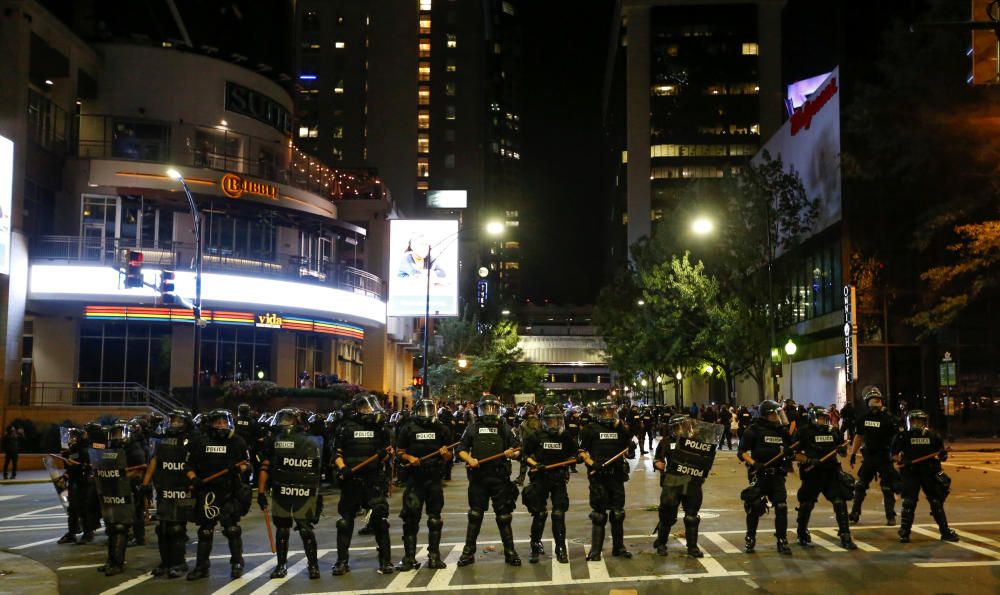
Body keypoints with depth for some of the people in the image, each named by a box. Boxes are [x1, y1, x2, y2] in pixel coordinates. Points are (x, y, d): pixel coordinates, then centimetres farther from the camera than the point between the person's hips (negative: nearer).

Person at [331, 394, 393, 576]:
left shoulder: (380, 427, 7)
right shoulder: (346, 427, 2)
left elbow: (386, 452, 13)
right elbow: (337, 453, 3)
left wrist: (384, 455, -9)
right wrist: (342, 468, -13)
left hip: (374, 479, 1)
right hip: (351, 480, 0)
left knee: (380, 519, -4)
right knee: (345, 521, 6)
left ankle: (385, 560, 7)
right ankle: (342, 561, 17)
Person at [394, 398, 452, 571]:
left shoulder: (442, 430, 6)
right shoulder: (408, 429, 1)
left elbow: (448, 456, 10)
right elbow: (399, 452, 4)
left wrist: (445, 453, -13)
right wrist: (409, 458, -15)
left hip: (435, 478, 2)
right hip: (414, 477, -2)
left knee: (435, 519, 7)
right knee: (411, 518, -3)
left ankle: (434, 556, 16)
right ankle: (409, 558, 4)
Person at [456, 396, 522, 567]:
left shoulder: (505, 428, 9)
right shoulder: (472, 428, 8)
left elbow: (518, 450, 8)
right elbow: (462, 450, 7)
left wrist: (512, 453, -13)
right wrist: (469, 459, -12)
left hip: (500, 477, 0)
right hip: (478, 477, 0)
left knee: (504, 515, 3)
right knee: (475, 515, 6)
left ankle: (510, 552, 11)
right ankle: (469, 552, 14)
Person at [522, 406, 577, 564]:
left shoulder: (566, 437, 5)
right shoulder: (536, 437, -1)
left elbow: (573, 454, 16)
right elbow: (526, 455, 3)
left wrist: (574, 459, -3)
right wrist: (535, 464, -12)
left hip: (559, 479, 1)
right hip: (540, 479, -1)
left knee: (559, 514, 0)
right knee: (539, 514, 1)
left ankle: (561, 549, 10)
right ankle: (535, 548, 15)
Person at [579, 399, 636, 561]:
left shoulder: (621, 429, 10)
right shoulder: (591, 429, -1)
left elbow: (629, 452, 15)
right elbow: (582, 451, -2)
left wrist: (631, 449, -8)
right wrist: (592, 464, -17)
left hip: (617, 476, 4)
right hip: (598, 476, -4)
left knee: (618, 513, 11)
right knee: (598, 514, 0)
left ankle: (618, 547, 23)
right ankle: (595, 550, 8)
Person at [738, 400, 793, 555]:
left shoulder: (782, 431, 10)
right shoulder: (753, 431, -5)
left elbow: (789, 451, 19)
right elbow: (741, 452, -8)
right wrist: (753, 463, -21)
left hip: (777, 475, 4)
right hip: (759, 474, -4)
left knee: (782, 507, -3)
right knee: (754, 507, -2)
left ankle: (782, 541, 9)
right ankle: (750, 539, 17)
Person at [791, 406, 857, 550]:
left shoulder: (834, 431, 9)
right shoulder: (804, 432, -3)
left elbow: (842, 451, 18)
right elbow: (795, 453, -6)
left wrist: (842, 449, -5)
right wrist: (809, 460, -21)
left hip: (832, 472, 3)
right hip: (812, 473, -3)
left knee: (840, 502, -8)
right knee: (807, 504, 7)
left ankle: (845, 537, -3)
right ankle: (801, 533, 30)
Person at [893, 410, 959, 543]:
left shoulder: (933, 436, 4)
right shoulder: (903, 437, -1)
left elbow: (942, 455, 8)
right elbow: (894, 455, 1)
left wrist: (942, 455, -14)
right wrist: (902, 459, -18)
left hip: (930, 473, 2)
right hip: (910, 473, -2)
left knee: (937, 502, 7)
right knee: (909, 503, -5)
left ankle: (945, 532, 18)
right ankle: (904, 533, 4)